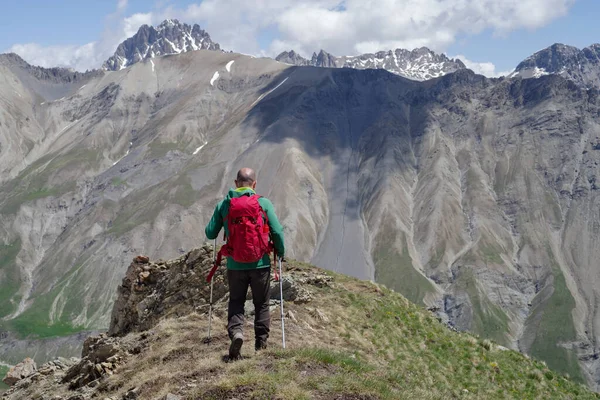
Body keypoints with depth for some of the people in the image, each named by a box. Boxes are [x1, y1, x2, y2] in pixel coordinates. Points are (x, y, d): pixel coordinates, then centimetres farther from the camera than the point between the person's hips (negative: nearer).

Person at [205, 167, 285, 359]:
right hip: (260, 263, -1)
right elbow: (277, 232, -10)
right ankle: (261, 342, 19)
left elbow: (210, 234, 1)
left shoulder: (223, 205, -3)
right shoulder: (263, 203, -8)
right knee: (262, 304, 16)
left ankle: (236, 331, -7)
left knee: (236, 302, 17)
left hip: (235, 264, 1)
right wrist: (280, 253, 8)